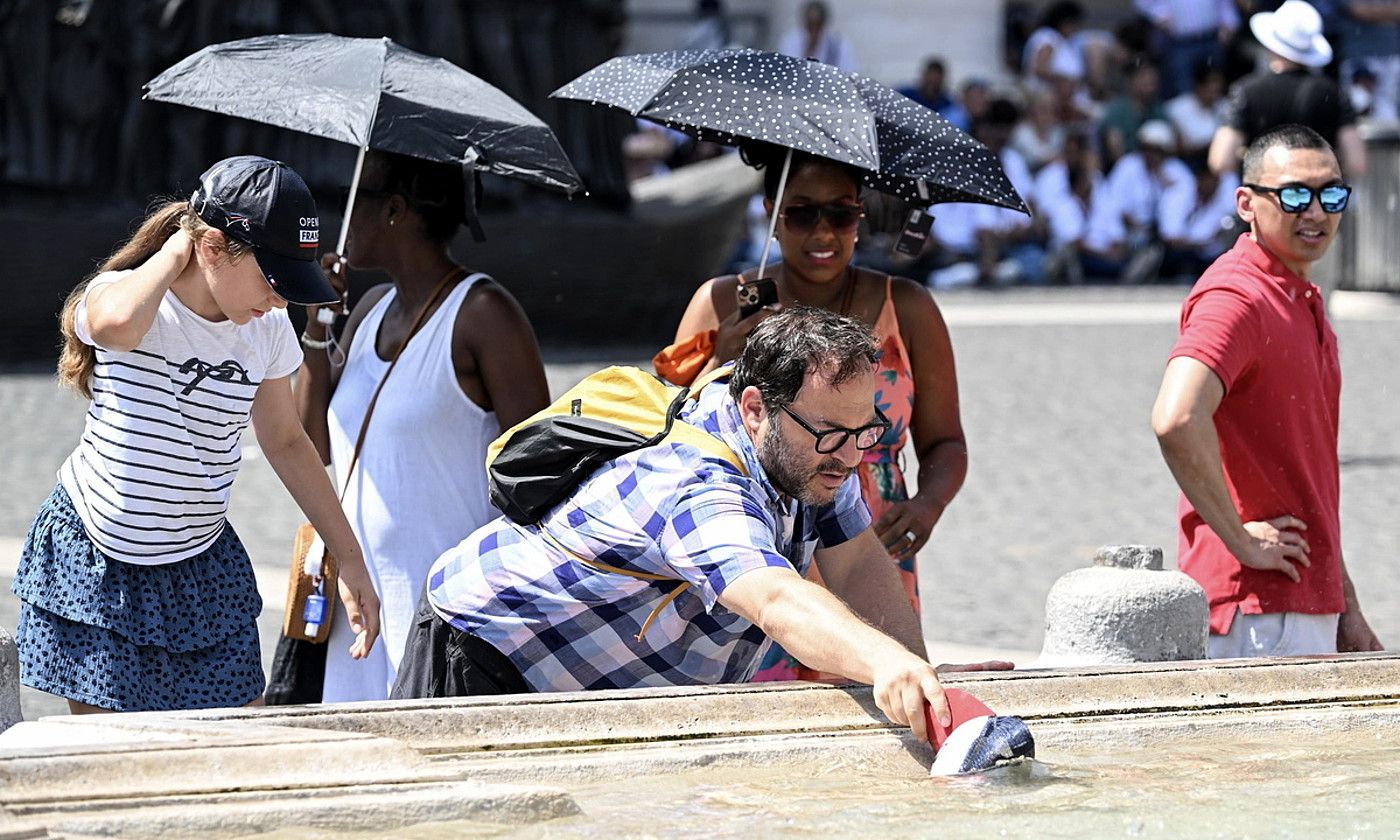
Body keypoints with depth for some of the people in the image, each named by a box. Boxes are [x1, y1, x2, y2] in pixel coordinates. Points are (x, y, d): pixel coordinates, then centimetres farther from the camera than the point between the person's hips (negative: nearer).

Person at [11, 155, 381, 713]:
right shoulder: (124, 295, -17)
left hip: (203, 571, 5)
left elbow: (286, 442, 14)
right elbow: (117, 322, -45)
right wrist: (174, 251, -25)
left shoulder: (267, 330, -1)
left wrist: (349, 560, 15)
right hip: (95, 560, -5)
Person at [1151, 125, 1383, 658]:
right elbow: (1176, 421, -31)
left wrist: (1346, 608, 22)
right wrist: (1242, 539, -22)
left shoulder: (1304, 303, 18)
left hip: (1311, 609, 9)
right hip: (1256, 614, -9)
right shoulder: (1235, 297, -13)